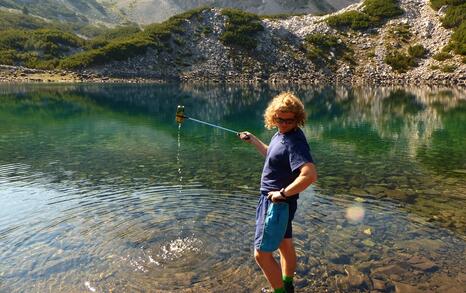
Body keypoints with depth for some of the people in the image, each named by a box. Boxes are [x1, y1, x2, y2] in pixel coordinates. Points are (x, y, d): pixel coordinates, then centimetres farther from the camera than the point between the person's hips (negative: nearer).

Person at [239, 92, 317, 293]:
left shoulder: (295, 141, -25)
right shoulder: (282, 134, 5)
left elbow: (310, 175, -38)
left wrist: (283, 193, -29)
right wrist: (252, 140, 22)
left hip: (277, 203, -10)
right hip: (274, 201, 10)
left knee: (262, 254, -3)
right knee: (285, 245, 24)